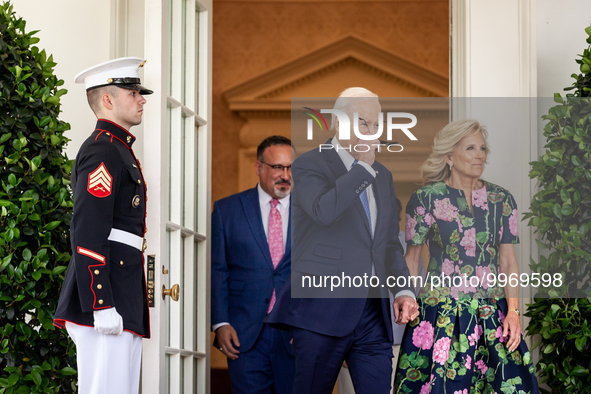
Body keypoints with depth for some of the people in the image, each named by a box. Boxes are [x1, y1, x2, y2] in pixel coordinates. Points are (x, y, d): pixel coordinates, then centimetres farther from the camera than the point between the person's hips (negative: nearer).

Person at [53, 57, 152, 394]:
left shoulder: (119, 151, 23)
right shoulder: (103, 151, -9)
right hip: (105, 296, -10)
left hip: (124, 302, 10)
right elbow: (87, 235, -18)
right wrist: (101, 307, -23)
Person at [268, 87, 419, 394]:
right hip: (323, 308, -6)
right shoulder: (310, 165, -1)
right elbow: (324, 210, -23)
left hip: (373, 311, 6)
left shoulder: (382, 175, 20)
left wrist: (403, 290, 9)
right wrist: (364, 167, -11)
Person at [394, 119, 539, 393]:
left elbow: (508, 261, 8)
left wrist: (513, 311, -2)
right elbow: (411, 259, 4)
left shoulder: (502, 201, 8)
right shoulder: (426, 199, 0)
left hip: (492, 314, 3)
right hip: (440, 315, -3)